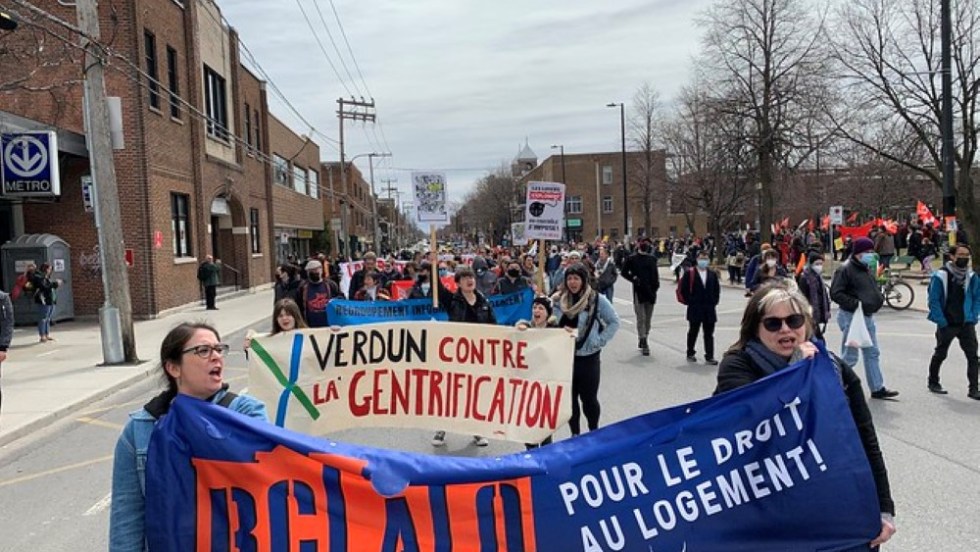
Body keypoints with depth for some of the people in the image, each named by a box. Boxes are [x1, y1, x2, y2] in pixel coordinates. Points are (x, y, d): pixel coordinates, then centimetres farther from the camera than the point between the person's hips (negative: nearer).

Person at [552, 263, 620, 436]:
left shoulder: (597, 300, -8)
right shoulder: (559, 300, 1)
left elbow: (614, 322, 0)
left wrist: (599, 341, -6)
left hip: (588, 357, -3)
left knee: (589, 398, 8)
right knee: (569, 398, 12)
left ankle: (594, 433, 28)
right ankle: (575, 434, 28)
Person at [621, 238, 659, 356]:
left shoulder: (652, 258, 10)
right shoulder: (632, 258, -2)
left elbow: (655, 273, 15)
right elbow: (624, 272, 1)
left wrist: (656, 285, 3)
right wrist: (634, 279, -12)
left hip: (651, 292, 5)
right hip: (639, 292, -4)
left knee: (648, 319, 11)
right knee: (641, 319, -7)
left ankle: (642, 341, 25)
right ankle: (644, 344, -7)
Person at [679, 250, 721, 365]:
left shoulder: (713, 274, 9)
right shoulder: (689, 273, -4)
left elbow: (717, 290, 13)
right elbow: (683, 290, -6)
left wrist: (714, 302, 3)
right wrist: (689, 302, -7)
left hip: (710, 309, 3)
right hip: (694, 309, -3)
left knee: (709, 334, 3)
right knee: (693, 333, 8)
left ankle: (709, 357, 6)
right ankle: (690, 354, 22)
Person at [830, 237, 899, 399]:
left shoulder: (867, 269, 13)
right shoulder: (845, 269, -15)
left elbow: (873, 289, 26)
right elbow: (835, 293, -20)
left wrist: (879, 298, 5)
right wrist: (855, 304, -24)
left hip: (867, 316, 9)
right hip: (851, 316, -9)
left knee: (872, 353, 14)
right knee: (850, 356, -4)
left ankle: (877, 388, 23)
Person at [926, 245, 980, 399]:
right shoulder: (941, 276, -12)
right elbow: (933, 300, -10)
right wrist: (941, 321, -12)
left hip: (966, 324, 3)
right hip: (947, 325, -3)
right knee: (940, 355, 11)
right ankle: (933, 382, 28)